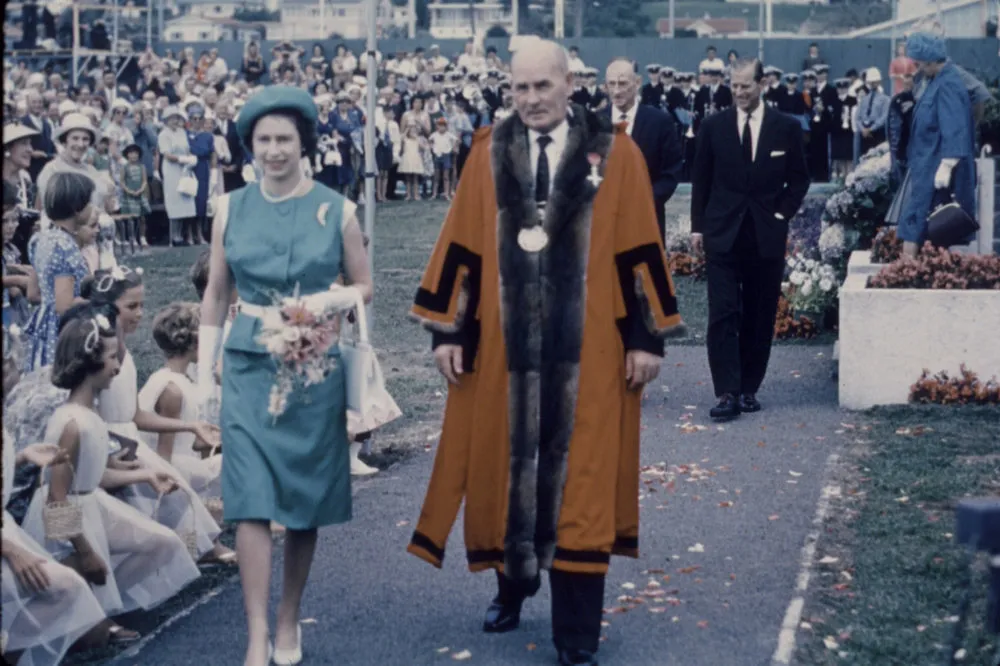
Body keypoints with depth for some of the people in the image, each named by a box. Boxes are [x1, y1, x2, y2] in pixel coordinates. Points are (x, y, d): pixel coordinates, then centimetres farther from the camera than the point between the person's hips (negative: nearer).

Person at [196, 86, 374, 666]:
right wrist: (205, 373, 4)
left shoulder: (336, 210, 0)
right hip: (249, 364, 1)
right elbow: (217, 296, 9)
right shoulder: (232, 209, 5)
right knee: (252, 502, -8)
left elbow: (364, 286, 8)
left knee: (304, 500, 7)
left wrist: (323, 302, -12)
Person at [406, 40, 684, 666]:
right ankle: (512, 585, 33)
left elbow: (640, 248, -1)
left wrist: (647, 336, -3)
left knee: (578, 475, 2)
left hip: (588, 348, -2)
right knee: (507, 464, 11)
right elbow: (461, 245, 5)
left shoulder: (616, 154, -2)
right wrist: (448, 329, 3)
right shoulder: (489, 154, 3)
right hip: (506, 343, 2)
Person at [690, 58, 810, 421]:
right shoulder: (714, 126, 4)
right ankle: (727, 393, -10)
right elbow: (700, 179, 9)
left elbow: (799, 178, 9)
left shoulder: (786, 128, 3)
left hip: (767, 236, 1)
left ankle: (749, 389, 15)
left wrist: (782, 214, -3)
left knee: (759, 318, 6)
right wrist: (697, 226, 3)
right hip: (723, 234, 0)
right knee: (723, 315, -8)